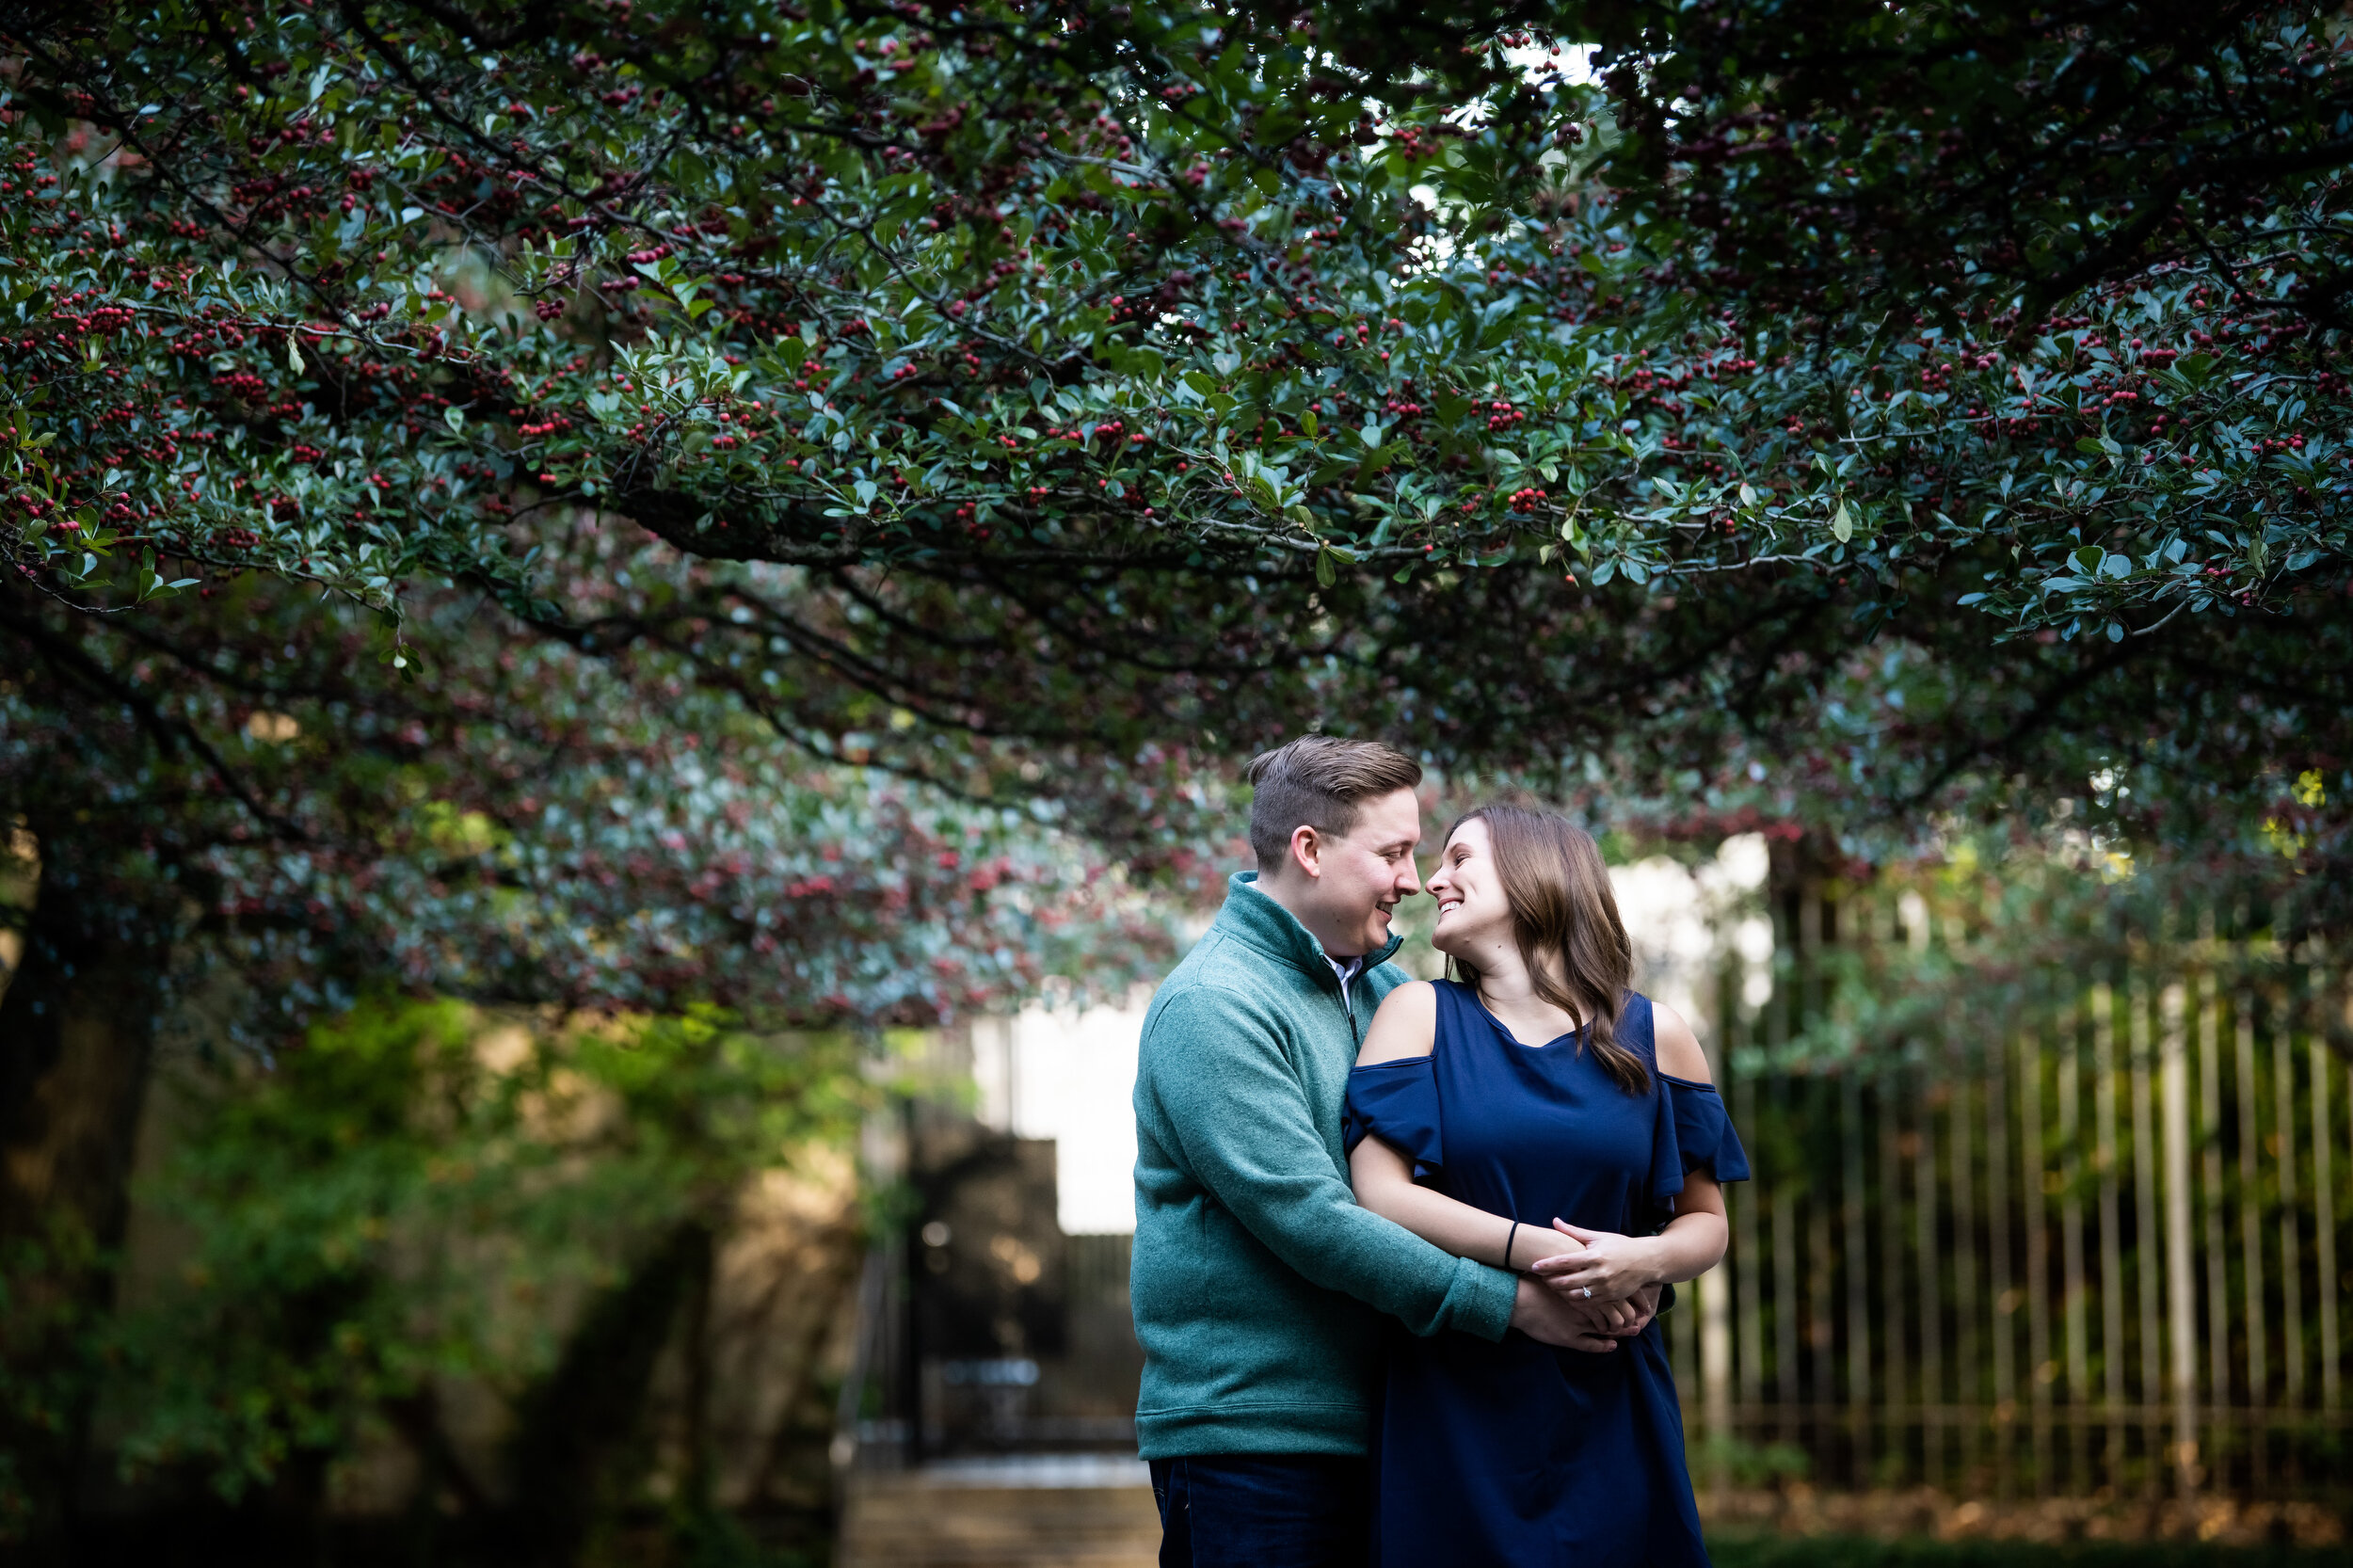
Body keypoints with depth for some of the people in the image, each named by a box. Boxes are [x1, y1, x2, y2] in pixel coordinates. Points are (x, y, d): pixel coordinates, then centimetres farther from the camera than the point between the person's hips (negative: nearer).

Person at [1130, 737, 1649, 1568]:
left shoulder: (1382, 990, 14)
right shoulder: (1212, 1006, -14)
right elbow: (1307, 1217, -22)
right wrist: (1509, 1302, -23)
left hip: (1364, 1428, 8)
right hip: (1246, 1430, -8)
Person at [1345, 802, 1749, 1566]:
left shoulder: (1654, 1037, 6)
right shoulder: (1419, 1015, 3)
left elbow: (1705, 1221, 10)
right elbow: (1381, 1197, -8)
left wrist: (1646, 1260, -13)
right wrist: (1541, 1252, -17)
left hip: (1607, 1409, 1)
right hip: (1451, 1409, -1)